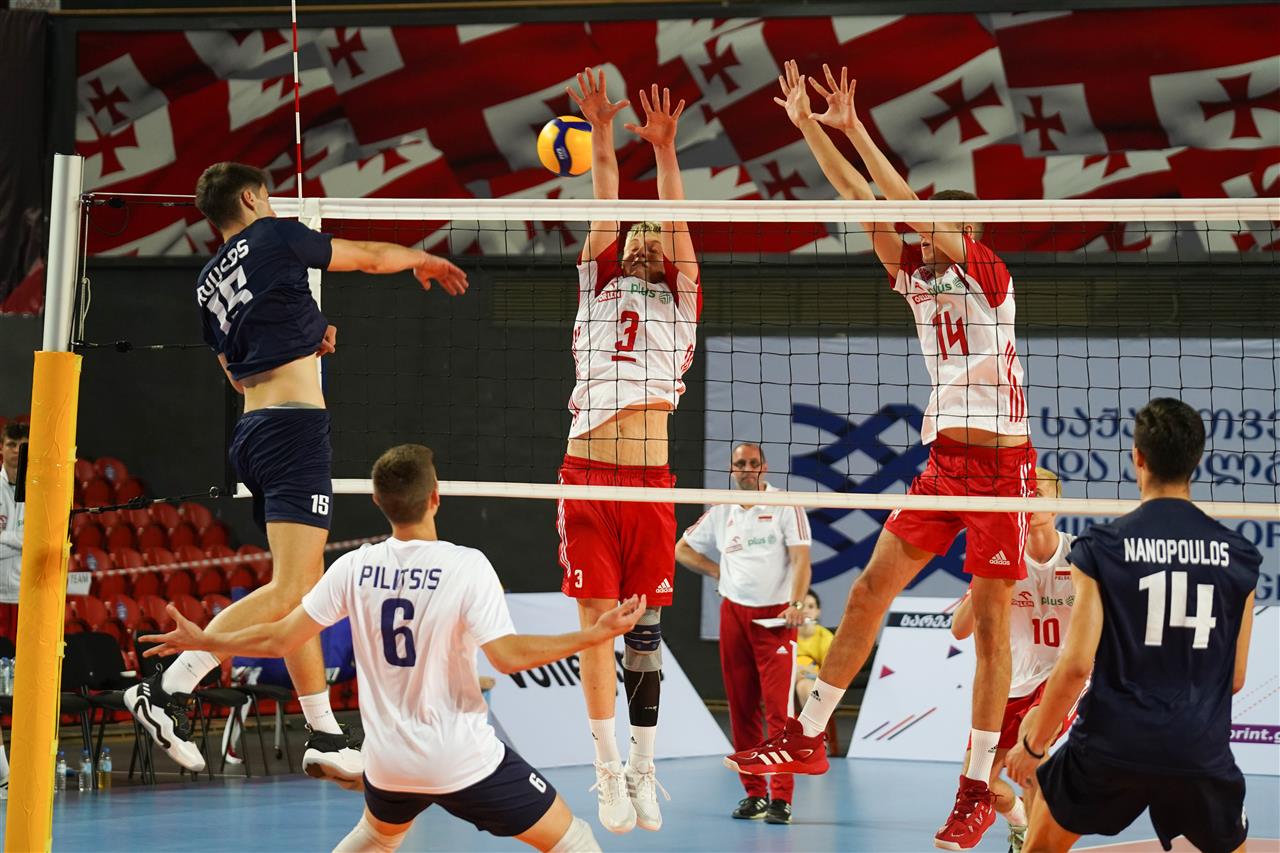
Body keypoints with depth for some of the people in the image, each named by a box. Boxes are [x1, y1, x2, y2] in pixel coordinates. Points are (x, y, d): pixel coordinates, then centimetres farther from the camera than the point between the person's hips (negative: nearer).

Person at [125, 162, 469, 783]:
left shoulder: (209, 283, 18)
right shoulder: (275, 237, 0)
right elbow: (371, 257, 13)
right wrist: (424, 260, 31)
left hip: (251, 430, 9)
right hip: (294, 424, -9)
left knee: (305, 590, 12)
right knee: (288, 590, -16)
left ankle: (324, 738, 12)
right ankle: (167, 689, -26)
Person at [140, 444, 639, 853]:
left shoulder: (355, 568, -5)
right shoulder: (466, 566, -16)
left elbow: (281, 639, -2)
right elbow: (507, 655, -22)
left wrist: (202, 640, 13)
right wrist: (595, 635, -18)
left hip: (388, 760, 5)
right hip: (463, 760, -5)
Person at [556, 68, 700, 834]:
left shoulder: (680, 303, 15)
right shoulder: (597, 290, 17)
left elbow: (677, 225, 3)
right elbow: (606, 213, 6)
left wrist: (665, 150, -5)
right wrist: (604, 138, -4)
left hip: (651, 482, 0)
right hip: (589, 477, 0)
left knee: (645, 629, 3)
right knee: (597, 622, -4)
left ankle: (643, 770, 9)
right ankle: (609, 772, -1)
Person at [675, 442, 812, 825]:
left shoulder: (785, 506, 0)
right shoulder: (721, 513, 13)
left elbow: (800, 559, -7)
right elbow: (682, 549, 24)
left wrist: (795, 603, -21)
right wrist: (717, 571, 9)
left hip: (776, 616, -5)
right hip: (734, 614, 5)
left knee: (778, 708, -12)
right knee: (741, 708, 4)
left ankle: (781, 798, -14)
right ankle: (754, 793, 11)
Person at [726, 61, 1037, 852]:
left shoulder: (989, 274, -7)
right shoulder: (919, 277, 10)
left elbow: (910, 204, -16)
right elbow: (865, 201, 5)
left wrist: (853, 129, -16)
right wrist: (808, 125, -1)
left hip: (1002, 462, -6)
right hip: (945, 456, 6)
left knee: (990, 625, -2)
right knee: (870, 590, 2)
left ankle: (978, 789, 2)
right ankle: (808, 736, 10)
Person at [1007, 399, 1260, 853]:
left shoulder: (1102, 547, -6)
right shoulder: (1238, 554, 2)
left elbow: (1077, 664, -10)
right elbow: (1235, 677, 7)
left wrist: (1032, 744, 3)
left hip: (1113, 743, -2)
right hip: (1202, 749, 2)